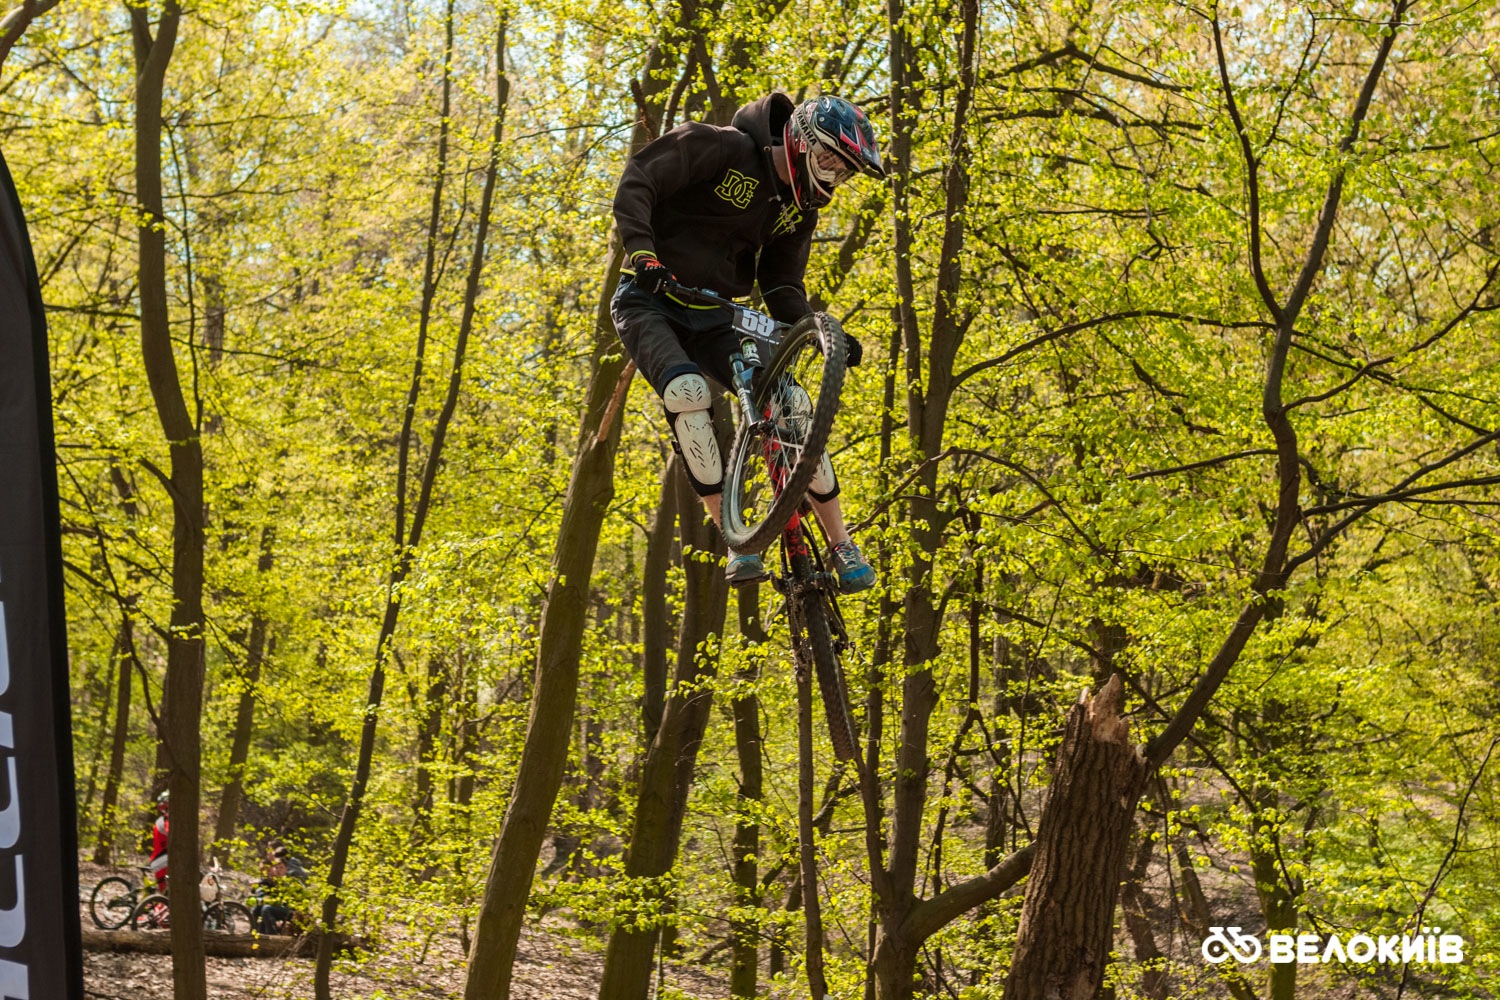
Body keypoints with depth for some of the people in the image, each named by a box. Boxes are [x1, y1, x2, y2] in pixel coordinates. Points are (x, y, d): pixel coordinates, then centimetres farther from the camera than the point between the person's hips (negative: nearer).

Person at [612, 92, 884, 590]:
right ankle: (733, 543, -25)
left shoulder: (799, 211, 5)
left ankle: (842, 547, -1)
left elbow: (782, 288, 8)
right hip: (649, 301, -6)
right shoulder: (723, 149, -16)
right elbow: (638, 180, -19)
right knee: (690, 392, -33)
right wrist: (642, 251, -34)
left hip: (711, 318, 6)